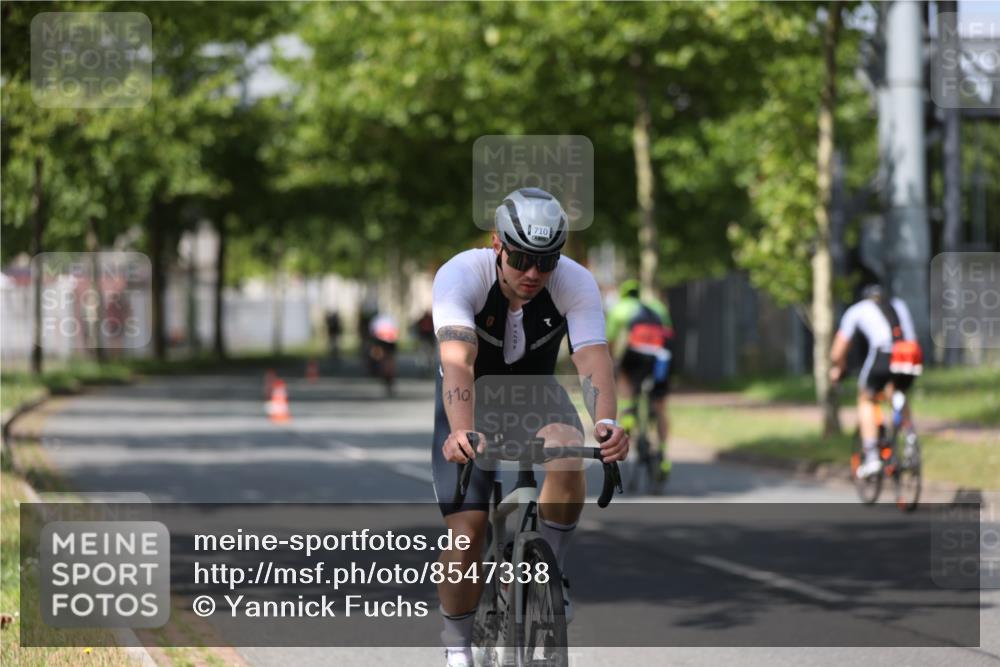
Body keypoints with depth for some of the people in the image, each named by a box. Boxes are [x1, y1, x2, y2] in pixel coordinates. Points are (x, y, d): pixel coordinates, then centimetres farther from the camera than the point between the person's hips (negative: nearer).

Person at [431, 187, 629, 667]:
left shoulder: (576, 283, -24)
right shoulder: (460, 275, -30)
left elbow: (593, 359, -36)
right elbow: (457, 360, -43)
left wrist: (607, 423, -56)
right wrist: (462, 431, -60)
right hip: (470, 399, -1)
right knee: (467, 532, -14)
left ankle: (548, 572, -11)